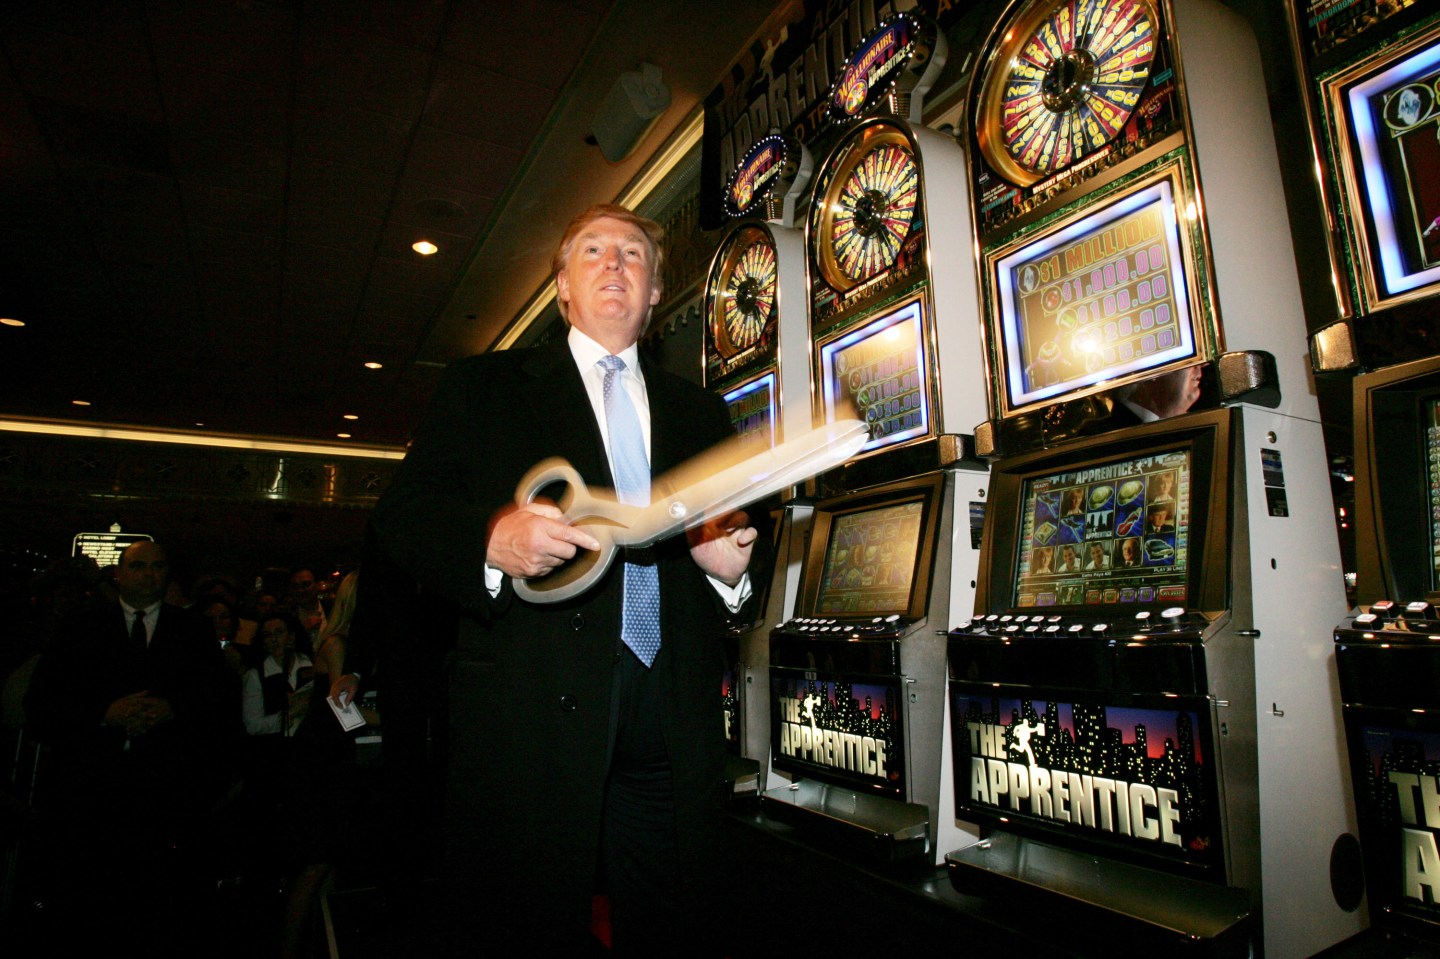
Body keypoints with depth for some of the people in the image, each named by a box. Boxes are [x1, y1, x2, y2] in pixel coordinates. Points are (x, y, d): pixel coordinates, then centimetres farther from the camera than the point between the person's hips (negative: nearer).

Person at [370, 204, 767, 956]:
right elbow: (400, 517, 0)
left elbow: (741, 547, 17)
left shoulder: (699, 411, 18)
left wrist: (733, 568, -6)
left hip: (674, 721, 4)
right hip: (529, 720, -2)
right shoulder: (486, 387, 9)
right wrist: (491, 539, -19)